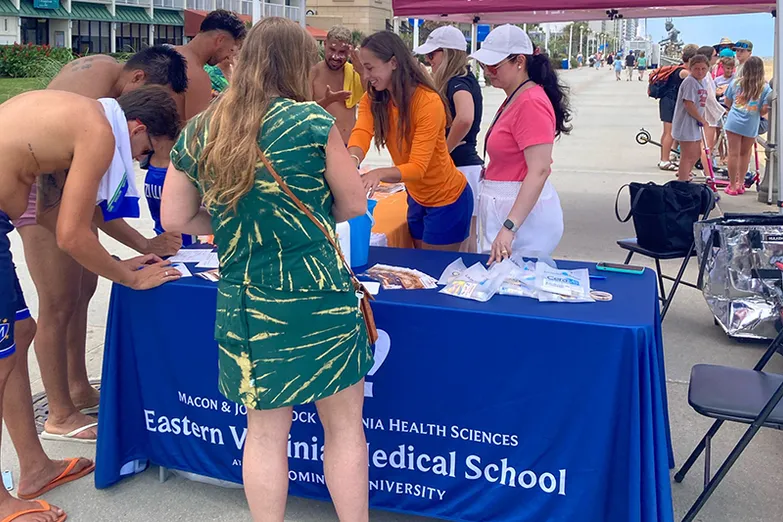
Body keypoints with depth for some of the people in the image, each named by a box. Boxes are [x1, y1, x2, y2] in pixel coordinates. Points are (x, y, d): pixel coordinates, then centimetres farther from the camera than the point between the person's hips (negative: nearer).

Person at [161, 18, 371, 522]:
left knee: (265, 431, 17)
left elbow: (176, 218, 9)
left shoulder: (197, 133, 3)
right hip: (317, 296, -3)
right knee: (344, 426, 14)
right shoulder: (311, 121, -9)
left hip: (242, 303, 4)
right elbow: (354, 204, -1)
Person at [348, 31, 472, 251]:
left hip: (448, 199, -7)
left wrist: (379, 173, -50)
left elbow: (418, 166, -32)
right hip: (416, 197, 7)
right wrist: (353, 160, -48)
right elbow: (361, 134, -25)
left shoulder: (428, 102, -27)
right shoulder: (372, 100, -7)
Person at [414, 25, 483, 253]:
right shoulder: (464, 80, 14)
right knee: (469, 244, 16)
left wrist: (444, 150, -22)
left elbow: (465, 118, -35)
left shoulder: (458, 83, -15)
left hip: (461, 170, -10)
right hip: (470, 165, 10)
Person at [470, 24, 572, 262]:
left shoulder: (531, 103, -18)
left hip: (522, 211, -9)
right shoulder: (515, 99, 11)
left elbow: (539, 171, -25)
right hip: (505, 206, 9)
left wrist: (509, 228, -31)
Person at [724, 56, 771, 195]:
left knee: (734, 154, 4)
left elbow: (727, 102, 10)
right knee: (745, 153, 16)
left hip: (734, 122, 0)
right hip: (751, 126, 0)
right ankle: (740, 183, 24)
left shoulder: (736, 83, 1)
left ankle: (732, 186, 9)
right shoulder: (765, 87, -6)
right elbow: (764, 110, -7)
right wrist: (758, 111, 15)